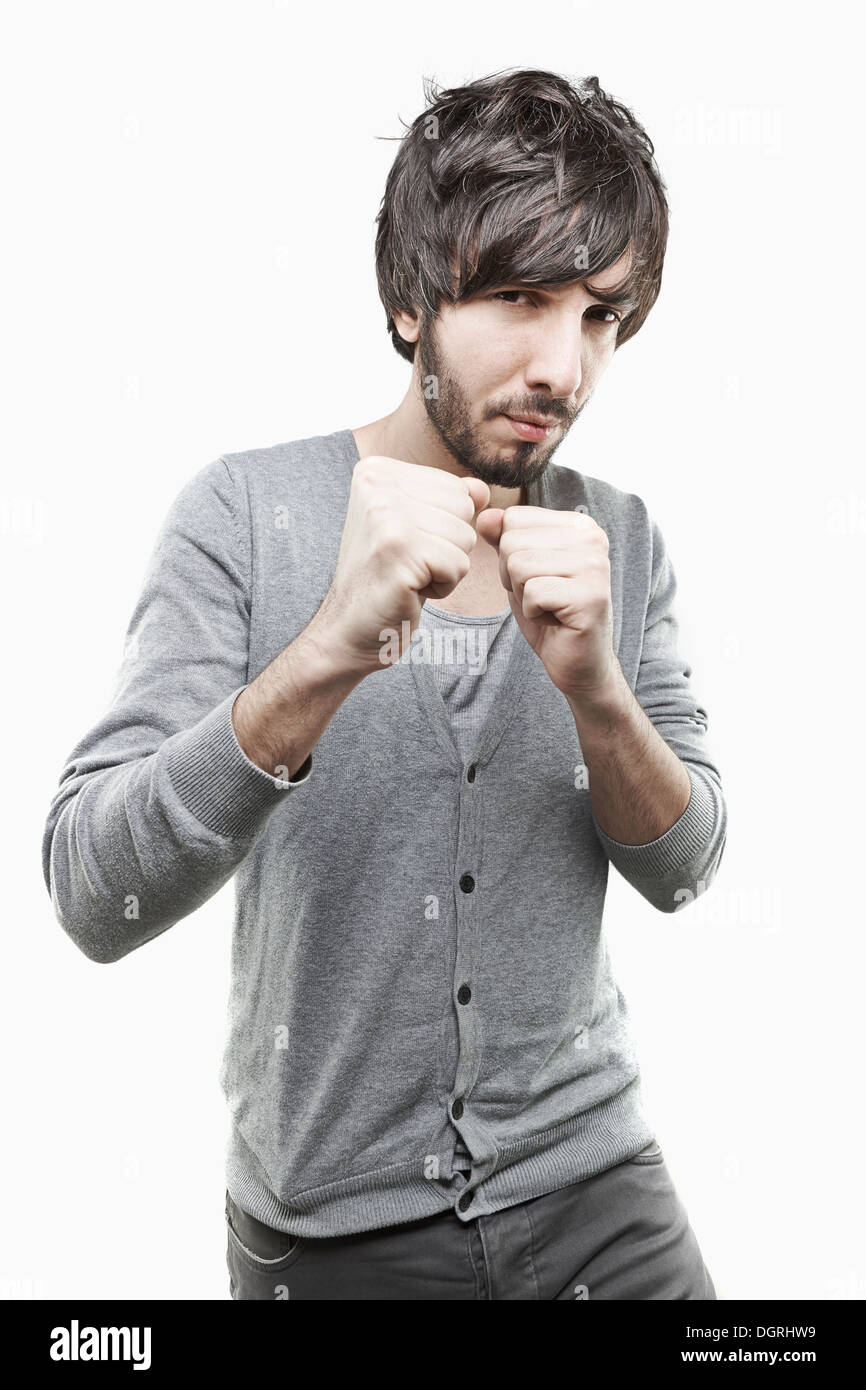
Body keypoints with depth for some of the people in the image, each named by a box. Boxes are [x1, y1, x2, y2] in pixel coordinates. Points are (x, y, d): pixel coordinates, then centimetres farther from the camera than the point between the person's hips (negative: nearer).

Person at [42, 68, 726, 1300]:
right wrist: (326, 655, -36)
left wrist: (597, 691, -24)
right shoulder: (246, 512, -13)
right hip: (329, 1223, -2)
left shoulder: (621, 539, -2)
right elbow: (92, 900, -21)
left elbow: (683, 868, -5)